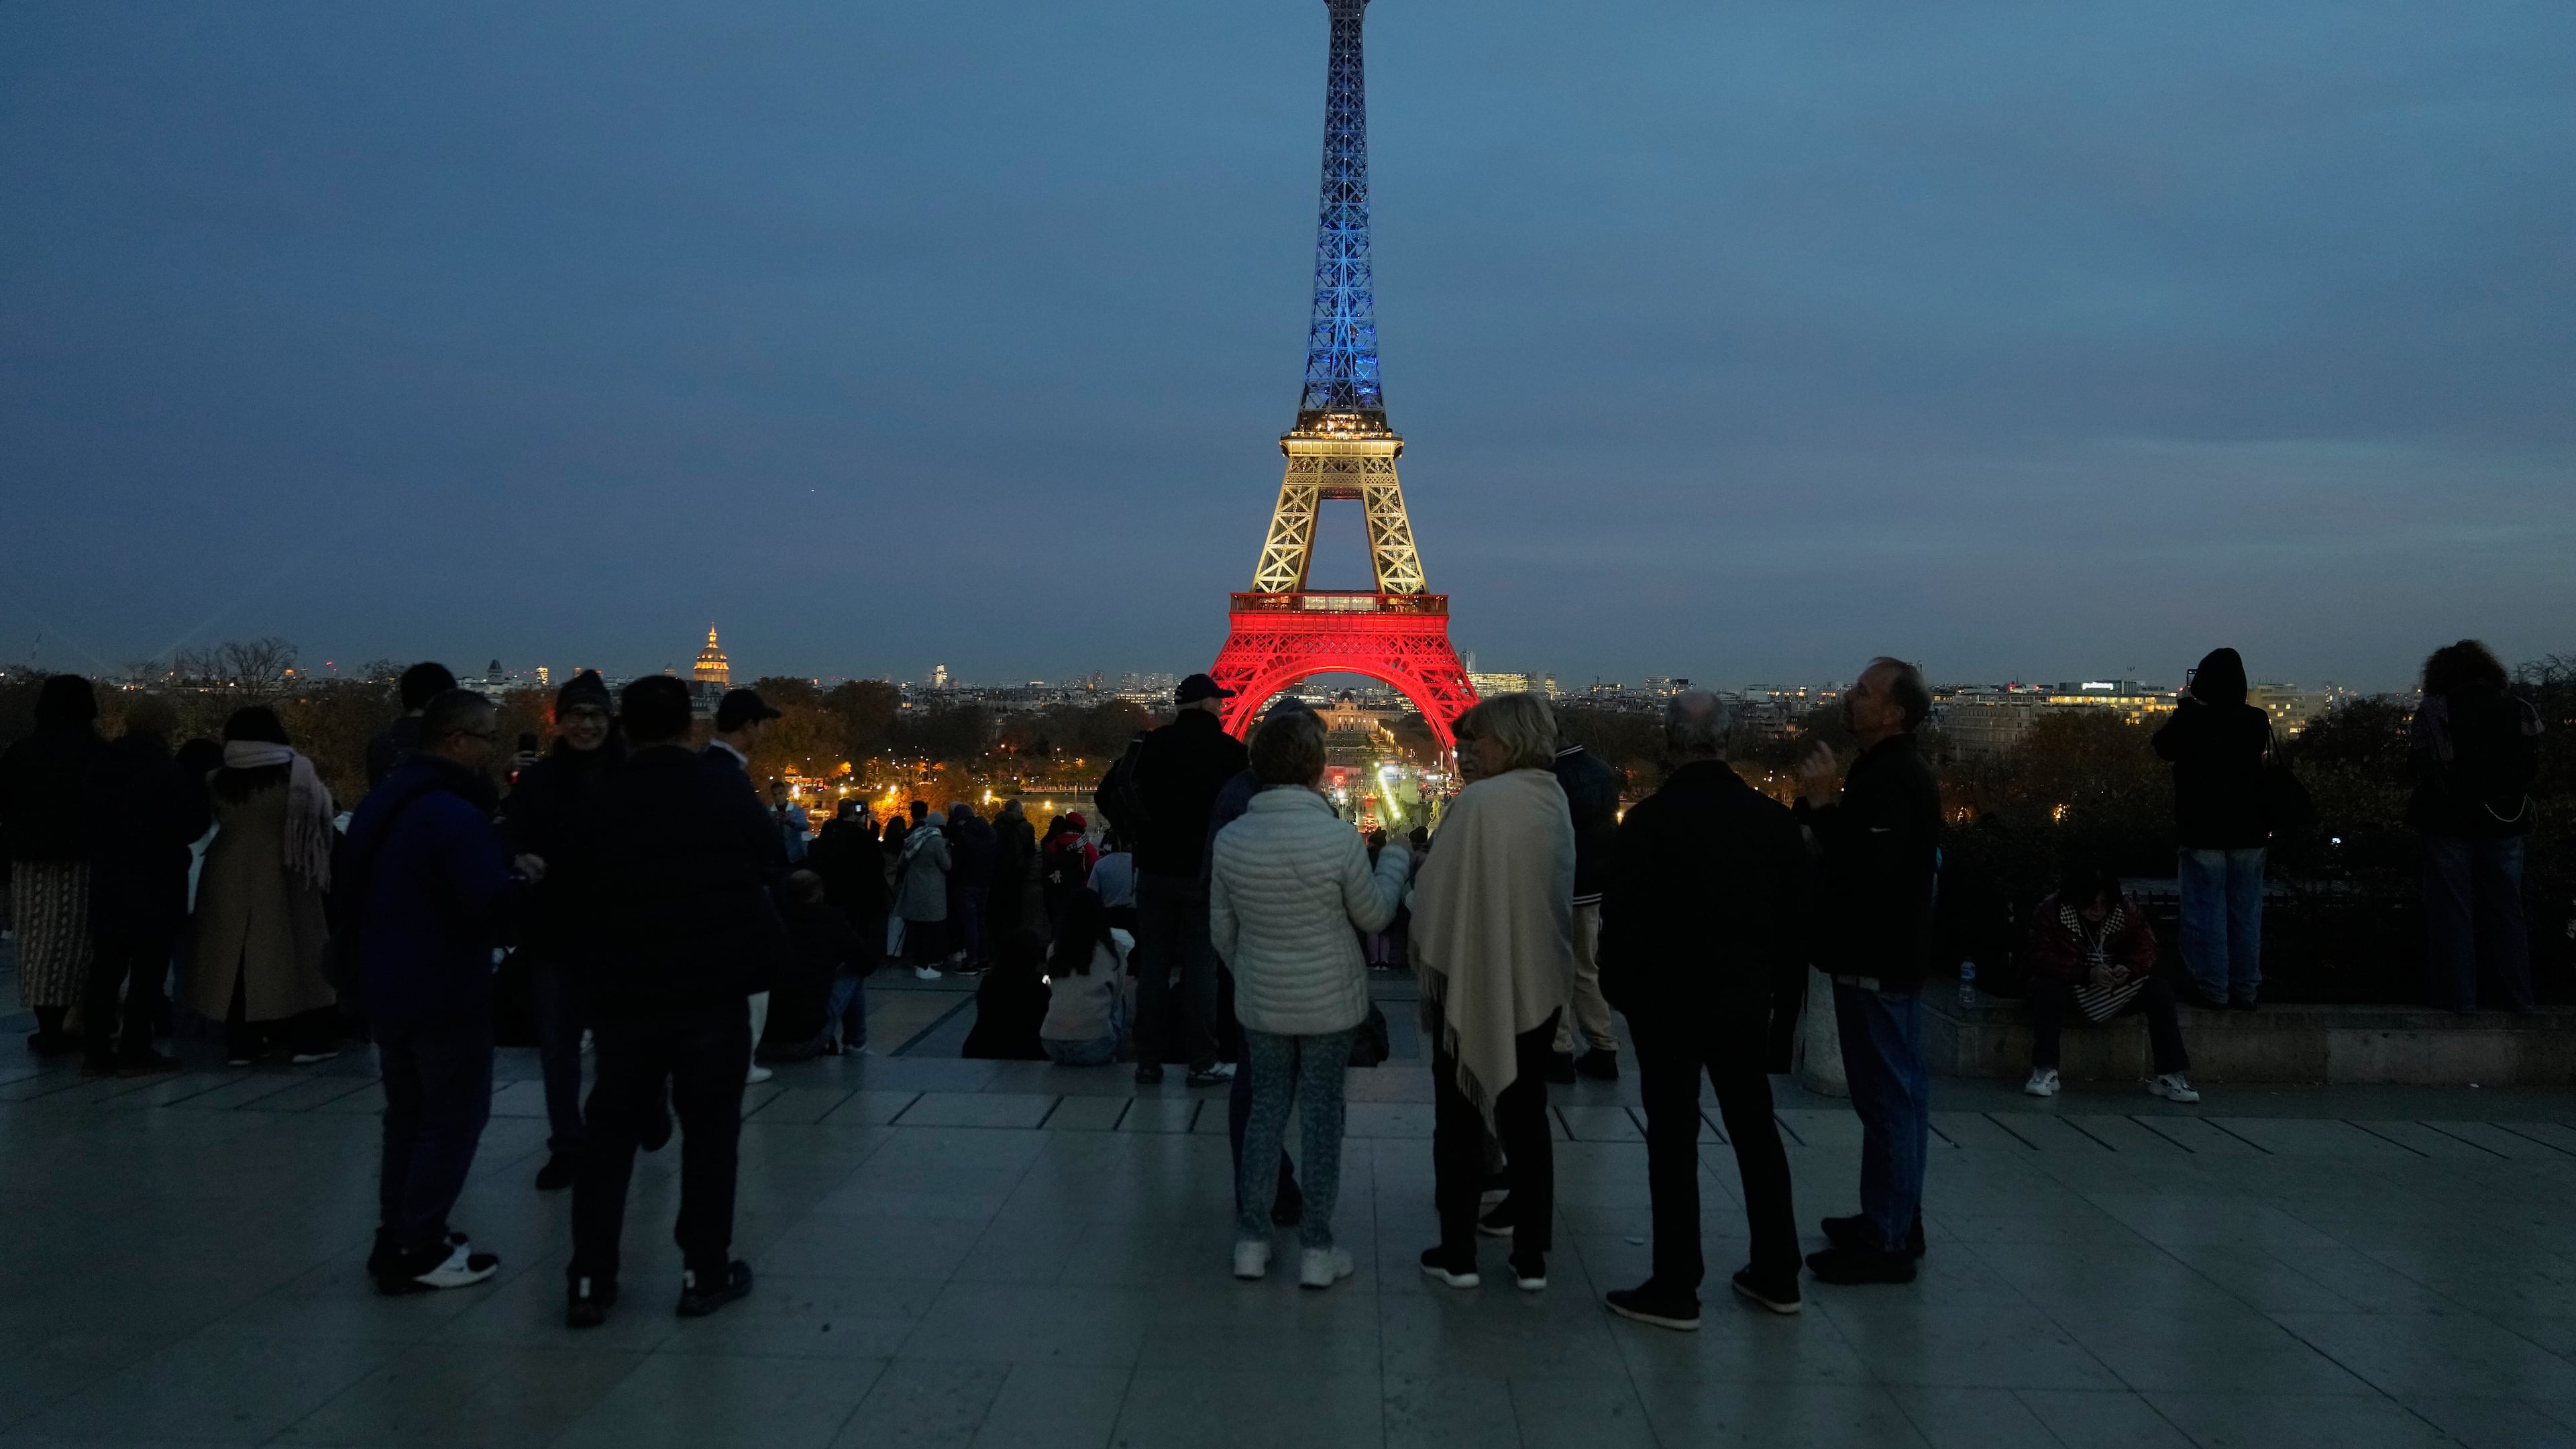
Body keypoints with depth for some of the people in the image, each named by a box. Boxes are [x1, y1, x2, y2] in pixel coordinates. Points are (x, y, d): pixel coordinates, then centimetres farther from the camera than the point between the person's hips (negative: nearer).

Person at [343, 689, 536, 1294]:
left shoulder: (384, 803, 10)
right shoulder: (455, 815, -23)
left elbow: (355, 889, 20)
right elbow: (491, 903, -29)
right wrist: (522, 876, -12)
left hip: (387, 988, 10)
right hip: (445, 994, -10)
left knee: (408, 1115, 18)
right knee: (453, 1119, 0)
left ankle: (395, 1238, 23)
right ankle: (420, 1253, 2)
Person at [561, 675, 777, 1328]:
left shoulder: (600, 801, -1)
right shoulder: (724, 785, -4)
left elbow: (577, 888, 7)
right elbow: (768, 853, 10)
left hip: (623, 990, 2)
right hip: (714, 985, -2)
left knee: (610, 1130, 11)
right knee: (710, 1128, 8)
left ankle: (590, 1279, 11)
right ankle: (705, 1272, 12)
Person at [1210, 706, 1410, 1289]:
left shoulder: (1231, 840, -9)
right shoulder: (1338, 838, -19)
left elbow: (1221, 931, 2)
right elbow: (1374, 916, -4)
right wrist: (1395, 859, 12)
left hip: (1260, 1005, 3)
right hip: (1330, 1004, -3)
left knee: (1265, 1111, 15)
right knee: (1321, 1118, 8)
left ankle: (1251, 1241, 19)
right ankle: (1316, 1250, 15)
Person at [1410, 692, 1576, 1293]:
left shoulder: (1477, 804, -20)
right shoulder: (1555, 801, 1)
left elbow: (1438, 896, -14)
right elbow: (1560, 894, 8)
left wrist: (1429, 957, 1)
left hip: (1472, 981, -5)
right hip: (1537, 981, 6)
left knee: (1461, 1119, 9)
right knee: (1526, 1116, 14)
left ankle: (1457, 1253, 15)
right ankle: (1531, 1256, 18)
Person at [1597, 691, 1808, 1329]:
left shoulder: (1648, 822, -15)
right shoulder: (1774, 818, -1)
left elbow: (1622, 919, -12)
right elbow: (1796, 911, 5)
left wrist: (1619, 991, 3)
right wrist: (1771, 983, 14)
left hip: (1668, 1002, -4)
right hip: (1744, 998, 5)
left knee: (1673, 1140, 2)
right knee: (1756, 1131, 16)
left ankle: (1675, 1289, 6)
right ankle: (1776, 1274, 25)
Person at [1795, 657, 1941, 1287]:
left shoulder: (1892, 778, -19)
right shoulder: (1890, 769, 16)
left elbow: (1868, 868, -29)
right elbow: (1858, 853, 16)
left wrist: (1823, 803, -27)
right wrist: (1821, 802, 5)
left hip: (1876, 962, -11)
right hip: (1885, 955, 11)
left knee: (1887, 1096, -6)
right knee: (1896, 1092, 16)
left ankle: (1884, 1242, -2)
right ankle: (1897, 1221, 27)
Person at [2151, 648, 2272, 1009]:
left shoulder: (2189, 721, -14)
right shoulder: (2257, 721, -5)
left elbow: (2163, 746, 5)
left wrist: (2185, 705, 12)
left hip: (2202, 831, -3)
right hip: (2248, 830, 3)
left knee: (2206, 910, 3)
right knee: (2246, 911, 10)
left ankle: (2212, 989, 4)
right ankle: (2245, 989, 14)